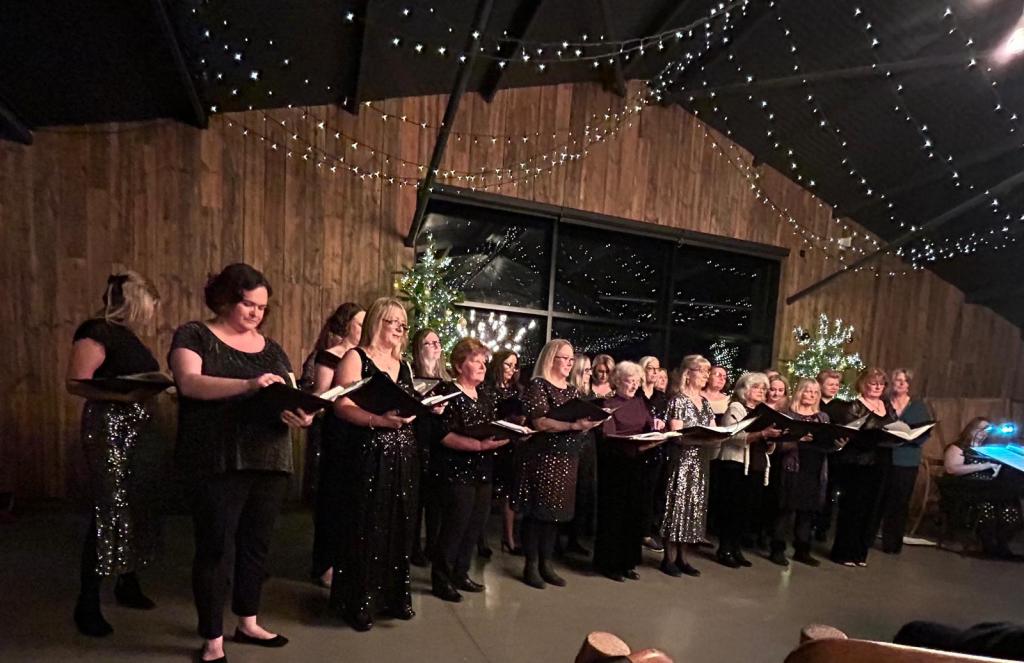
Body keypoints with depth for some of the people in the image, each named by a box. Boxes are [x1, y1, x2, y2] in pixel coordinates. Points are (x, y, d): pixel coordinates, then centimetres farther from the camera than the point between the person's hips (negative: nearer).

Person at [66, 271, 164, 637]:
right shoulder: (95, 331, -11)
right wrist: (127, 393, -28)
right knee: (108, 513, -6)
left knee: (138, 508, 13)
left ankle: (128, 585, 27)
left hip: (138, 428, 9)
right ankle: (87, 604, 6)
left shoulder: (128, 334, 16)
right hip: (109, 428, -9)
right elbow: (75, 382, -20)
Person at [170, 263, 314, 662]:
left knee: (256, 544, 15)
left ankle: (248, 624, 33)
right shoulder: (194, 336, 0)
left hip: (269, 462, 6)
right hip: (218, 464, -5)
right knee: (216, 549, 4)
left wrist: (300, 415, -13)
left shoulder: (270, 348, 14)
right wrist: (249, 384, -32)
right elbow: (189, 383, -18)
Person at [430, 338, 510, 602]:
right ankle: (441, 580, 14)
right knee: (455, 526, -3)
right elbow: (444, 435, -20)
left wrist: (509, 434, 0)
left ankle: (460, 574, 28)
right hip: (457, 471, -8)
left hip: (482, 471, 8)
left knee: (475, 525, 13)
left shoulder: (485, 398, 15)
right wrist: (479, 445, -27)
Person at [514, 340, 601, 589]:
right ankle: (531, 565, 10)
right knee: (537, 510, -1)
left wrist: (591, 421, -4)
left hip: (567, 458, 7)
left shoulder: (573, 391, 15)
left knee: (556, 510, 10)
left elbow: (579, 427, 17)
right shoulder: (537, 386, -8)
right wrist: (573, 424, -25)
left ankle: (546, 563, 20)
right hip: (542, 457, -7)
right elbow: (540, 422, -18)